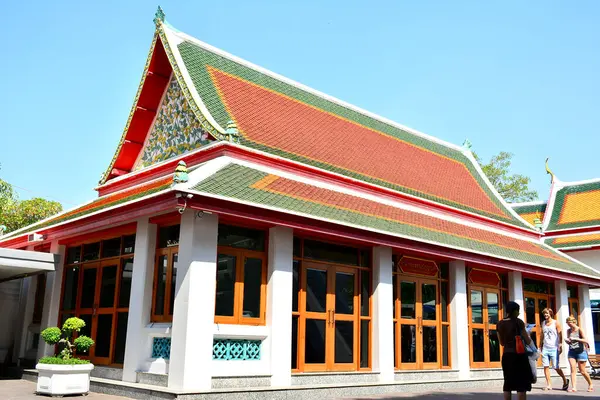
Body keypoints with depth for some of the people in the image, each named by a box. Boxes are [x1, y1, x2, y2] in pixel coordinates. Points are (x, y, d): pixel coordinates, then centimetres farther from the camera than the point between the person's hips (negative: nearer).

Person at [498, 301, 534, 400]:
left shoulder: (500, 324, 5)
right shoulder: (518, 322, -10)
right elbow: (528, 341, -5)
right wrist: (528, 336, 15)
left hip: (506, 355, 5)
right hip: (519, 355, -5)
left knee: (508, 383, 11)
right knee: (521, 384, 1)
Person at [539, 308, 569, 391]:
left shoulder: (555, 323, 0)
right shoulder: (543, 323, 12)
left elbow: (560, 335, -3)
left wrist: (560, 346, -11)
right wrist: (541, 346, 12)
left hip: (554, 348, -4)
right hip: (545, 348, 4)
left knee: (556, 367, -1)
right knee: (545, 367, -3)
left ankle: (565, 380, 22)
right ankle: (549, 385, 2)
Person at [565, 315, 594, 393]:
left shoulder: (579, 330, -8)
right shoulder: (568, 331, 7)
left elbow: (585, 341, -15)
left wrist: (575, 339, -22)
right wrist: (567, 341, -8)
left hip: (580, 352, -4)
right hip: (571, 352, 4)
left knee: (582, 371, 4)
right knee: (573, 369, -8)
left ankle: (590, 384, 27)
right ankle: (574, 387, -11)